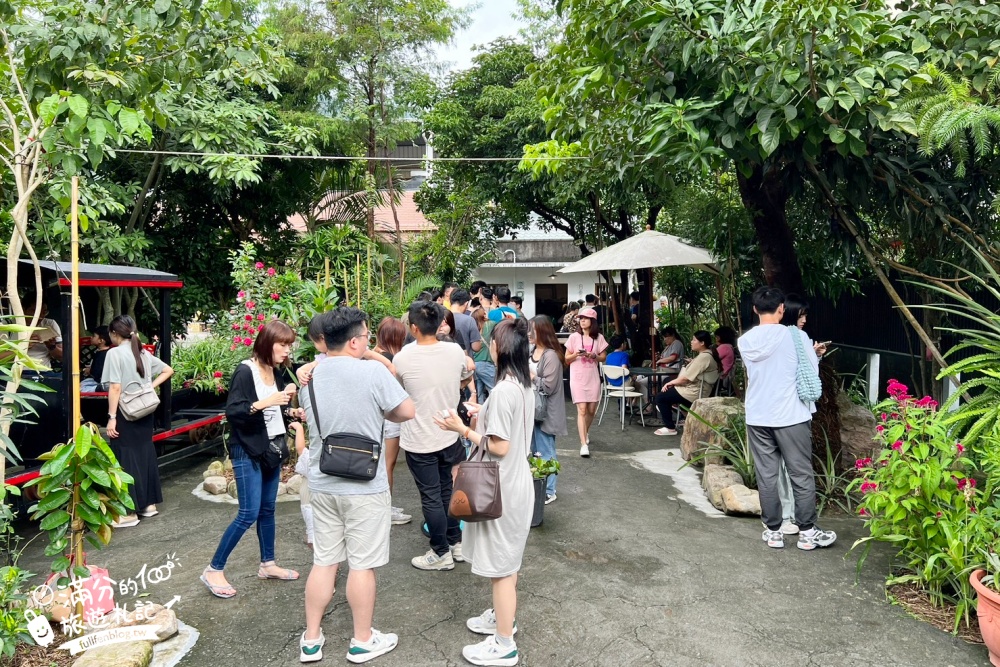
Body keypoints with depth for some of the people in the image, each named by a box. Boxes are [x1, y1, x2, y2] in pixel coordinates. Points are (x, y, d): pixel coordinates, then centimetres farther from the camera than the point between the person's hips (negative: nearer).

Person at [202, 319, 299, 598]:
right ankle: (213, 570, 6)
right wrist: (267, 401, -29)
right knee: (249, 513, -7)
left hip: (272, 448, 7)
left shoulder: (278, 372, 6)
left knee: (267, 509, 14)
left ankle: (268, 564, 27)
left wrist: (292, 412, -1)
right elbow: (232, 411, -21)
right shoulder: (245, 372, -14)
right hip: (248, 451, -7)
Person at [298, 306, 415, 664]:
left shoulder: (309, 376, 2)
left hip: (323, 484, 6)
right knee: (362, 565, 8)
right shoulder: (373, 372, -18)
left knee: (323, 561, 16)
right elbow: (407, 412, -9)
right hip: (365, 487, -5)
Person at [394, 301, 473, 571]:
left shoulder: (403, 358, -18)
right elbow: (465, 377, 11)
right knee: (448, 490, 20)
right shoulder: (456, 351, -9)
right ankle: (456, 542, 32)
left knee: (431, 497, 7)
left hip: (419, 440, -4)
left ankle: (442, 553, 19)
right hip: (449, 435, 4)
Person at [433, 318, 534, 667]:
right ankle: (502, 616, 41)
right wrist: (483, 420, 12)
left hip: (502, 488, -10)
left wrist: (462, 430, -17)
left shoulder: (503, 390, -25)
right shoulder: (524, 386, 5)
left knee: (501, 565, 3)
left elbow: (499, 447, -23)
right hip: (514, 483, 10)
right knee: (506, 560, 24)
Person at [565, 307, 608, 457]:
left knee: (591, 410, 10)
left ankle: (585, 432, 40)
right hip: (577, 377, -2)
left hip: (593, 377, 2)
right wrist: (575, 354, -17)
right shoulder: (574, 337, -1)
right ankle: (584, 444, -13)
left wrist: (593, 356, -12)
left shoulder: (598, 338, 3)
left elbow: (603, 357, 8)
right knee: (582, 409, -11)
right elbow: (567, 359, 3)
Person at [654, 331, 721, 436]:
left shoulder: (703, 357, -22)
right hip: (695, 389, 11)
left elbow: (686, 378, -22)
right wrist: (672, 382, 6)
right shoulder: (707, 354, 11)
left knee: (661, 397, -5)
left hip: (694, 393, -11)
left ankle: (670, 428, 0)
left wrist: (670, 383, -6)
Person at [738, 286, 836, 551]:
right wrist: (811, 353, 22)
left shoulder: (745, 341, 1)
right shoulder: (796, 335, -10)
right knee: (801, 475, 7)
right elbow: (813, 371, -1)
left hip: (757, 418, 3)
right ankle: (807, 531, 14)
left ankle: (773, 531, 16)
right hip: (791, 417, -3)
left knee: (766, 475, 9)